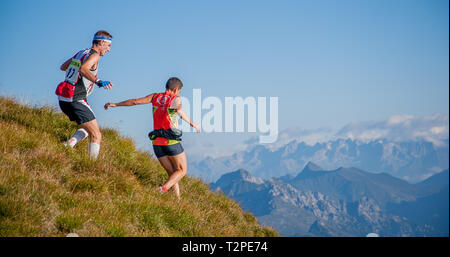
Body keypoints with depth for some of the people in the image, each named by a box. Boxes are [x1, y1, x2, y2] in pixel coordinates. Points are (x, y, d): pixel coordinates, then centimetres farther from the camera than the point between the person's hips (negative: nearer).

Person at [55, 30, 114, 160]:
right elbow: (83, 69, -29)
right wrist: (98, 81, -39)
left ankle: (69, 144, 4)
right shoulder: (94, 55, -9)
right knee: (96, 136, -3)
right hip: (76, 100, -9)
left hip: (63, 99, 9)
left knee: (88, 128, 24)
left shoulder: (81, 52, 17)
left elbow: (63, 67, 28)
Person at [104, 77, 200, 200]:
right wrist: (192, 123, -27)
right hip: (172, 142, -5)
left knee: (172, 173, 14)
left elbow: (135, 101, 14)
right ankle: (164, 188, -19)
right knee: (182, 171, 6)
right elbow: (179, 110, -23)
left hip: (157, 143, 5)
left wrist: (115, 104, 24)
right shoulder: (176, 99, 0)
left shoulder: (155, 96, 13)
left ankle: (177, 199, 1)